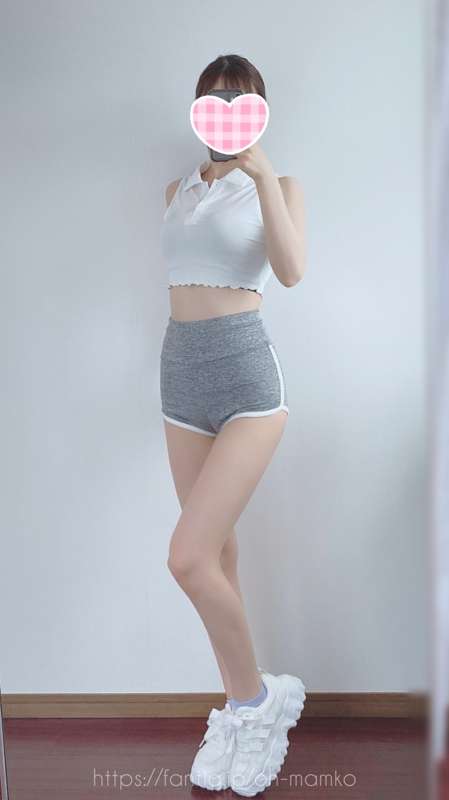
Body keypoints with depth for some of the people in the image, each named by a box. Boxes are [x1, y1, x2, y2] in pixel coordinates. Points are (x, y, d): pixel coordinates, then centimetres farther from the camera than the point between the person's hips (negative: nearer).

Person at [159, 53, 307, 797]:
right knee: (216, 549, 9)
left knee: (188, 557, -14)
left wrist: (262, 171, -20)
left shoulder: (278, 185, 3)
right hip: (180, 368, 6)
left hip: (247, 371, -5)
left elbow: (292, 270, -18)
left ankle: (252, 699, 12)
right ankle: (244, 709, 27)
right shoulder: (178, 191, 16)